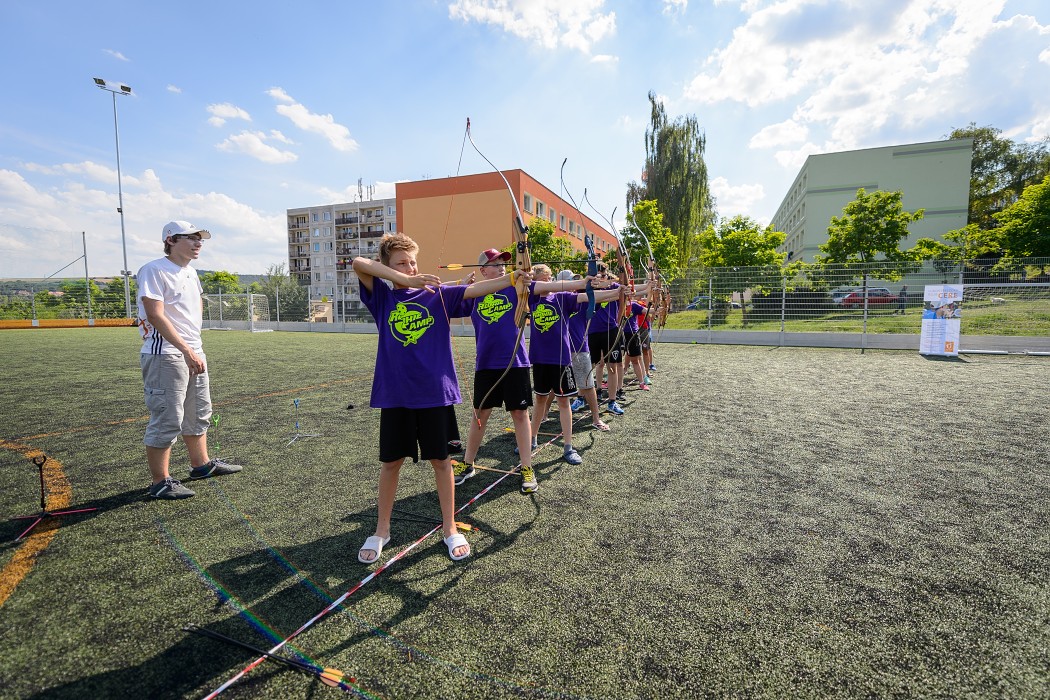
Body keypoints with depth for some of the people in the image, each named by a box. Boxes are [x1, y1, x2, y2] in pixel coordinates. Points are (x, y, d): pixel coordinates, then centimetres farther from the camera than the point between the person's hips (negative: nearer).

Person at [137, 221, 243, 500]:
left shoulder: (191, 273, 14)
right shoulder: (154, 270, -12)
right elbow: (156, 315, -22)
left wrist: (196, 347, 16)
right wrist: (186, 350, -28)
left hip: (194, 353, 9)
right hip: (166, 355, -9)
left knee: (199, 414, 17)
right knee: (167, 420, -4)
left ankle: (201, 464, 31)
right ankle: (160, 482, 7)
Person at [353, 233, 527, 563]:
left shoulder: (437, 293, 2)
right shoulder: (382, 298, 2)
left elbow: (474, 289, -8)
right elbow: (358, 263, -12)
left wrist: (512, 278, -22)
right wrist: (406, 280, -21)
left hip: (435, 391, 0)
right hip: (395, 393, 1)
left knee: (440, 459, 10)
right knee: (391, 462, 13)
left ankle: (450, 528, 27)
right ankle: (382, 530, 33)